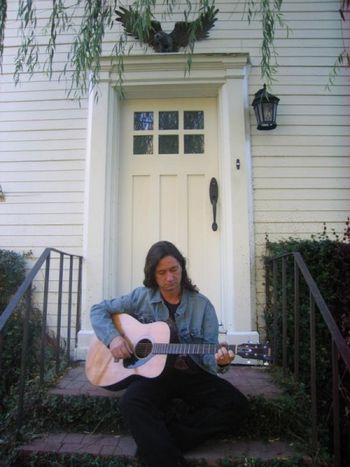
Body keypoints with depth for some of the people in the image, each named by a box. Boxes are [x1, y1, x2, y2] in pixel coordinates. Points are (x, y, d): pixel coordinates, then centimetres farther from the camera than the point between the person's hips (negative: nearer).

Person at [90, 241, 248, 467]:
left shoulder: (202, 305, 0)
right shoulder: (141, 297, 0)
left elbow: (208, 352, -3)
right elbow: (99, 310, 6)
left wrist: (218, 360, -28)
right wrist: (113, 337, -12)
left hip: (192, 374, 2)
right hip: (154, 373, -1)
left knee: (236, 404, -21)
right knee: (132, 402, -33)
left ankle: (156, 441, -18)